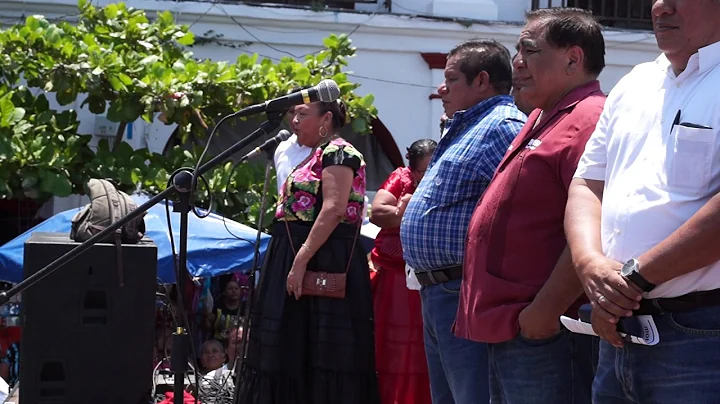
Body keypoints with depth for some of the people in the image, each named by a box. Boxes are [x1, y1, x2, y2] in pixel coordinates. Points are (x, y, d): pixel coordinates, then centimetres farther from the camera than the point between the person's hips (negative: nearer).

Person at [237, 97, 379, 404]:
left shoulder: (337, 151, -8)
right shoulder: (316, 156, 21)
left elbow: (333, 210, -21)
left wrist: (301, 260, -25)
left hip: (323, 261, -10)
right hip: (299, 259, 10)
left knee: (322, 350, -10)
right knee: (295, 351, 9)